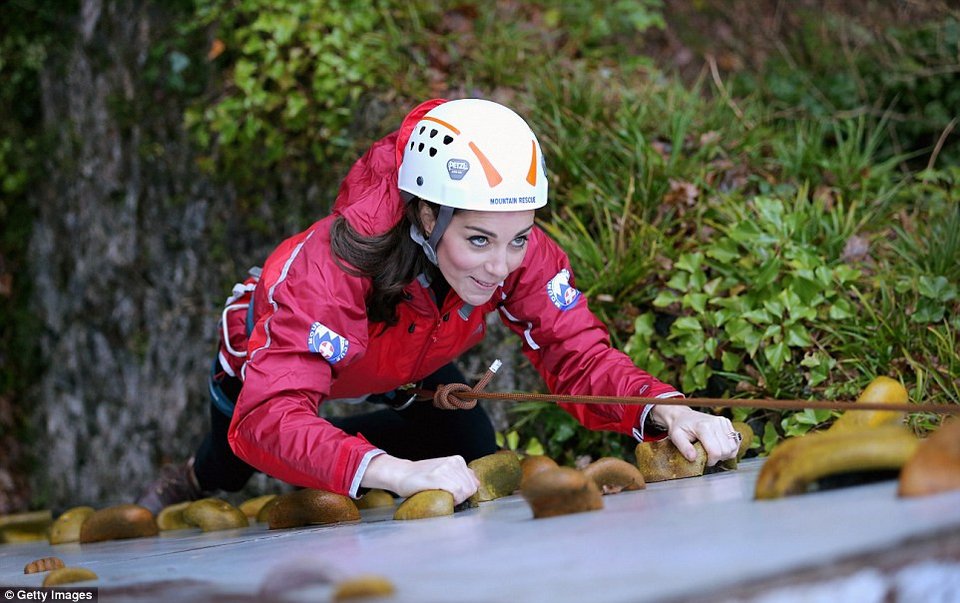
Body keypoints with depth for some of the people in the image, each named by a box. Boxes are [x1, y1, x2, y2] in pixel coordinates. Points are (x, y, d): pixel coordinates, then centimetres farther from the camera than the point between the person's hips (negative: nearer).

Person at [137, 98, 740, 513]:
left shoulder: (521, 250, -35)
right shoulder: (328, 267, -50)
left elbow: (579, 353, -35)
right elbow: (268, 416, -59)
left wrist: (664, 410, -57)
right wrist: (391, 471, -76)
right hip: (270, 349, -3)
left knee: (473, 450, -9)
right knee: (230, 469, 19)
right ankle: (185, 488, 56)